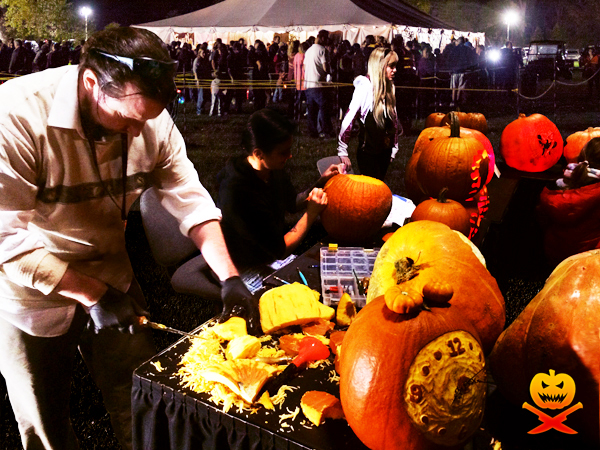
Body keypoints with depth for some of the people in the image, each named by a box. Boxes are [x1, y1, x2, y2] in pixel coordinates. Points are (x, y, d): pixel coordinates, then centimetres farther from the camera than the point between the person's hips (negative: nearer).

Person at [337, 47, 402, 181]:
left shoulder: (389, 88, 6)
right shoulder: (365, 86, -16)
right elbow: (348, 119, -19)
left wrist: (394, 148, 13)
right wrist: (342, 152, -19)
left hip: (385, 151, 7)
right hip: (368, 151, -7)